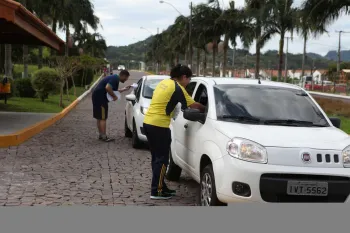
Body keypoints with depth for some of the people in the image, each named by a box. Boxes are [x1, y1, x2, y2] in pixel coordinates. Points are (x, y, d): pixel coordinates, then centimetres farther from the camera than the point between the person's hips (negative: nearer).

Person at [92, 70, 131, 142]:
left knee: (99, 118, 15)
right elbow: (107, 87, -30)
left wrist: (125, 89, 27)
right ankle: (104, 137, -3)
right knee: (103, 118, -6)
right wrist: (114, 96, -19)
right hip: (100, 97, -11)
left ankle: (101, 135, 23)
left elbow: (113, 90, 28)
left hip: (97, 96, 11)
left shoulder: (114, 78, 17)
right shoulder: (115, 79, -15)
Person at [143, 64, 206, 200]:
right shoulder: (177, 88, -10)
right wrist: (205, 109, 9)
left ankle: (160, 186, 22)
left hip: (148, 122, 9)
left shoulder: (164, 82, 16)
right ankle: (156, 191, 0)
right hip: (159, 125, -9)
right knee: (162, 159, -2)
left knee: (157, 157, 15)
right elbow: (193, 105, -9)